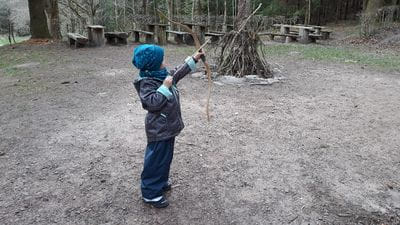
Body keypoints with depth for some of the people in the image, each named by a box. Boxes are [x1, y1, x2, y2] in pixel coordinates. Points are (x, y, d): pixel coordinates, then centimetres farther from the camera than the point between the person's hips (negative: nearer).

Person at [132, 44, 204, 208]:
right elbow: (153, 103, -31)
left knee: (165, 158, 22)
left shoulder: (162, 76, 6)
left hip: (168, 126, 10)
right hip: (158, 129, -10)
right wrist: (165, 87, -28)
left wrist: (193, 59, 22)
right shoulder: (147, 83, -21)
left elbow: (178, 72, 21)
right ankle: (150, 193, 14)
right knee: (156, 160, 1)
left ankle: (160, 183, 40)